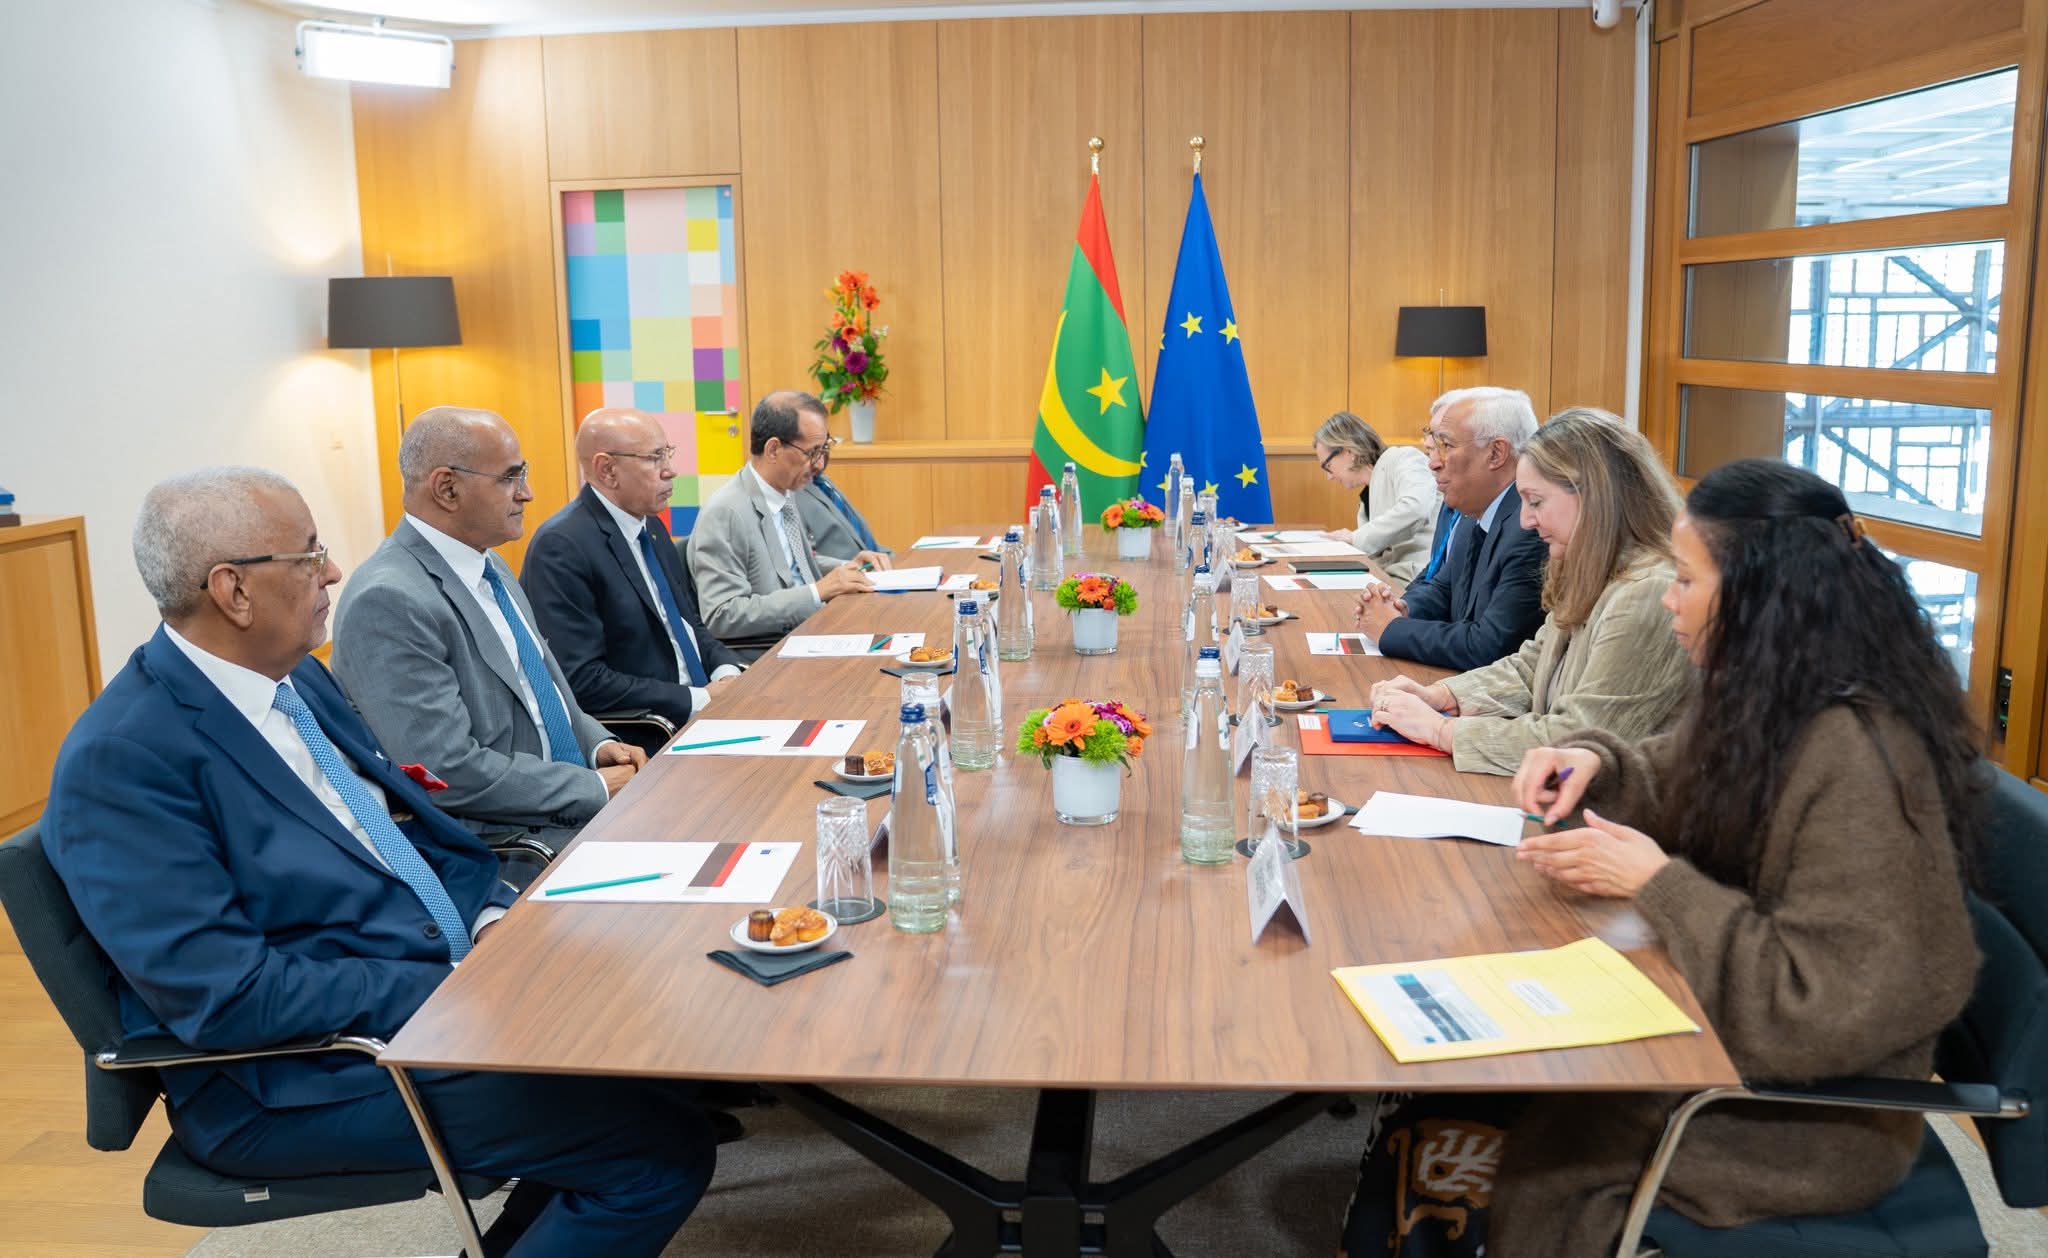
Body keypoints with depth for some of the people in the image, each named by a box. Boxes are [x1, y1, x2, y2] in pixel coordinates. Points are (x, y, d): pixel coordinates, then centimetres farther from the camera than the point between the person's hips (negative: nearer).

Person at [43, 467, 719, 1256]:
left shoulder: (299, 679, 8)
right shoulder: (121, 756, -18)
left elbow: (412, 823, 16)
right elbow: (226, 999, -23)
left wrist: (489, 919, -3)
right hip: (303, 1081, -9)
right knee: (667, 1150, -19)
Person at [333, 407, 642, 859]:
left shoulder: (487, 566, 9)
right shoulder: (389, 602, -19)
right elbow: (451, 772, -23)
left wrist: (600, 746, 2)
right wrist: (597, 787, -17)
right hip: (497, 839, -9)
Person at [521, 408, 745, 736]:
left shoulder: (651, 526, 11)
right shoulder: (561, 547, -15)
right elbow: (580, 680, -20)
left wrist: (727, 672, -1)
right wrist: (698, 700, -18)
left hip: (700, 704, 8)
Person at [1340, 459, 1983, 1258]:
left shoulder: (1854, 757, -27)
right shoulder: (1758, 698, 1)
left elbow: (1829, 1011, -28)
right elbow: (1668, 783, 20)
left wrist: (1659, 884, -22)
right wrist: (1593, 763, -2)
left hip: (1803, 1111, -8)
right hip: (1706, 1031, 8)